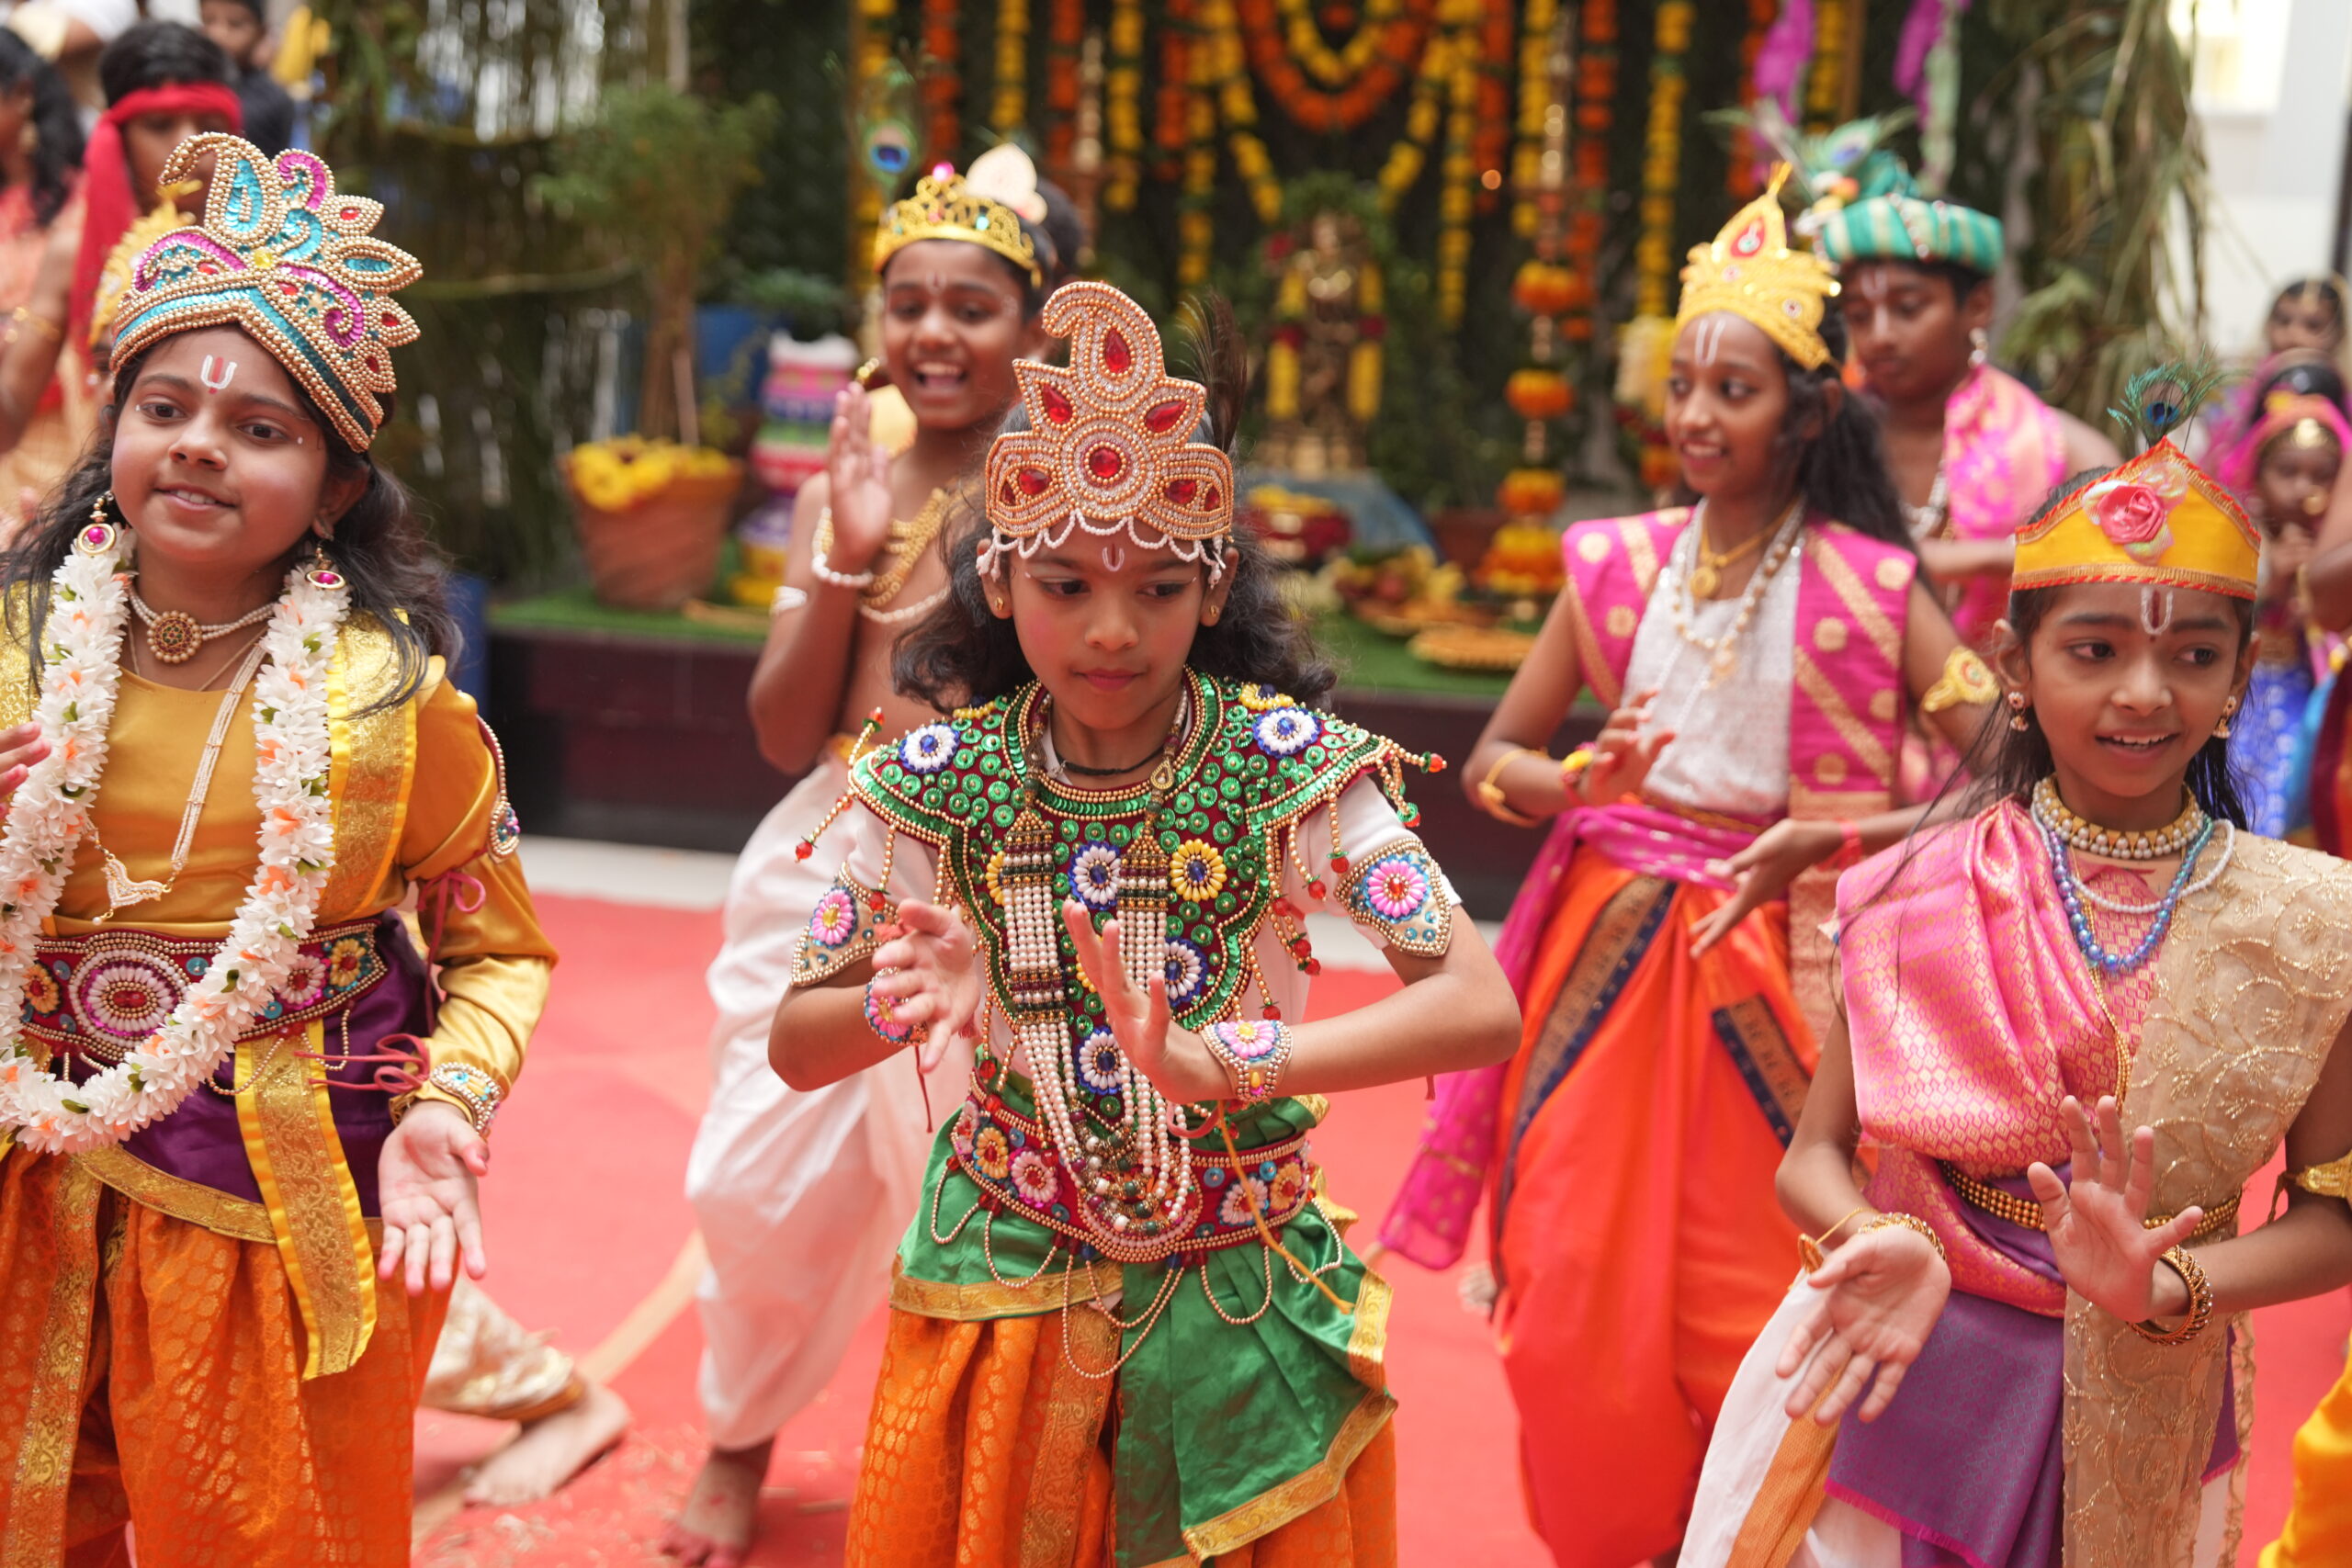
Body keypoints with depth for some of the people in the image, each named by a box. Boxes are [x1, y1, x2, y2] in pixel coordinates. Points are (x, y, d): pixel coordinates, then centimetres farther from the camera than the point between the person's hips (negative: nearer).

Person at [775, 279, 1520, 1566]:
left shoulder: (1286, 763, -16)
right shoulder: (936, 782, -11)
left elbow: (1481, 1008, -25)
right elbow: (794, 1046, -4)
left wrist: (1216, 1063, -37)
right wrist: (920, 999, -26)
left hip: (1237, 1308, -1)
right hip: (1007, 1287, 1)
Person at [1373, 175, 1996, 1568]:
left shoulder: (1872, 586, -5)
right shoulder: (1617, 565, 3)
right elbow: (1492, 760, 10)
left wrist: (1831, 837, -21)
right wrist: (1577, 783, -12)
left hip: (1773, 964, -2)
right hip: (1610, 953, 3)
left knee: (1753, 1304, 4)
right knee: (1578, 1296, 4)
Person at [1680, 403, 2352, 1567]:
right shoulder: (1920, 897, -9)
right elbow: (1816, 1155, -5)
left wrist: (2164, 1285, -22)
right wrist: (1883, 1246, -26)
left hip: (2142, 1420, 1)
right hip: (1896, 1377, -1)